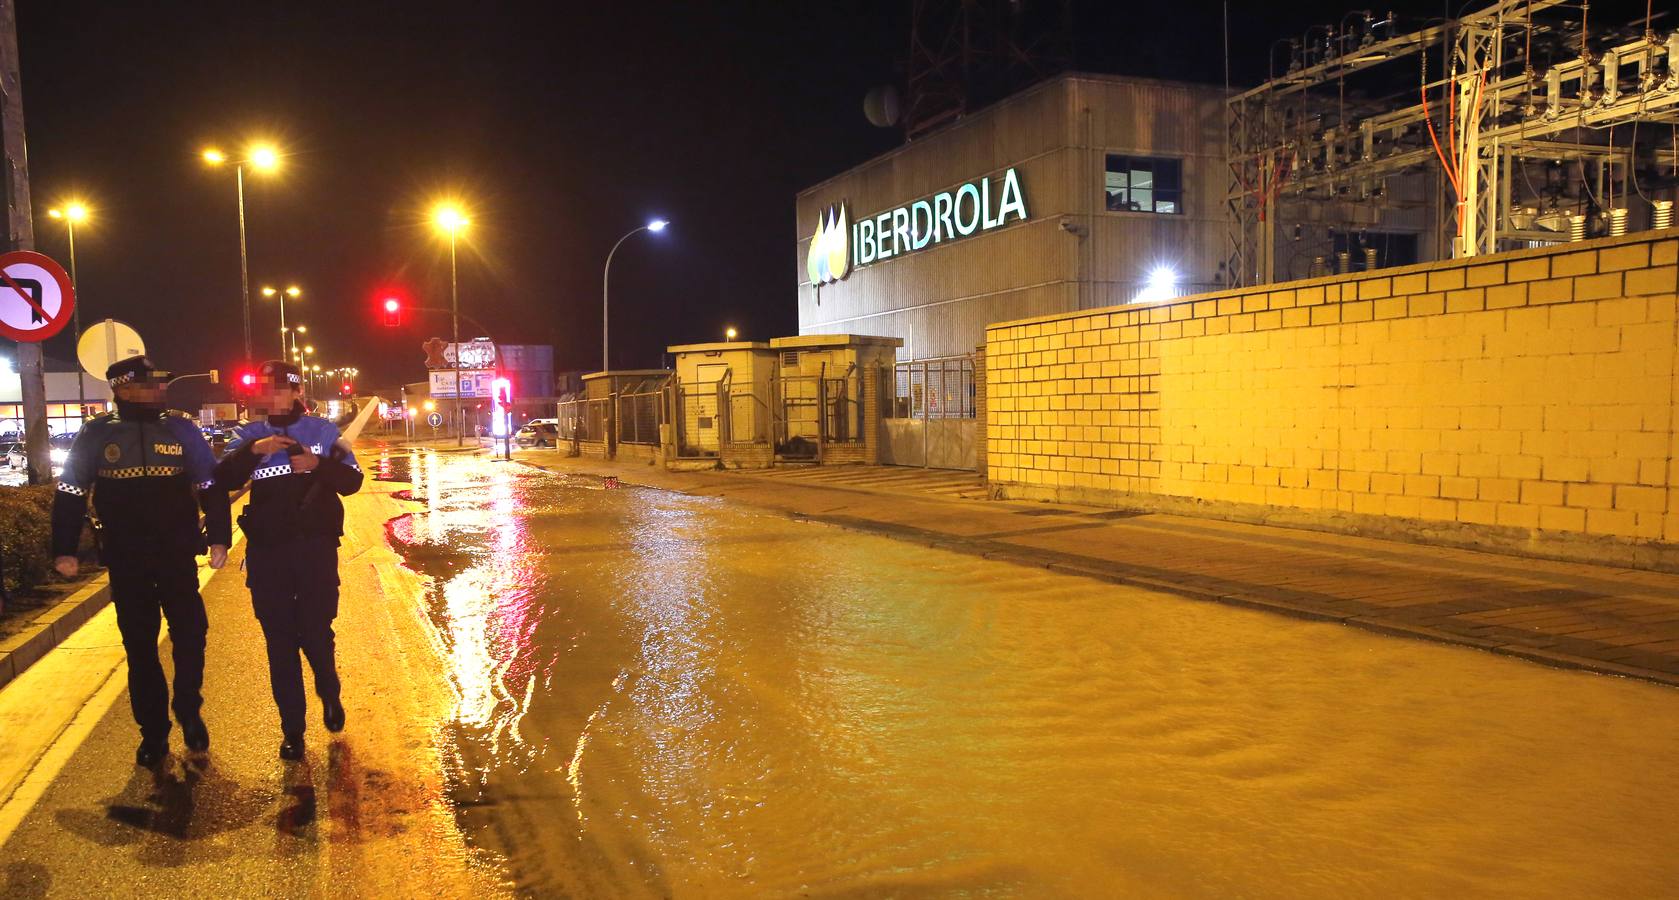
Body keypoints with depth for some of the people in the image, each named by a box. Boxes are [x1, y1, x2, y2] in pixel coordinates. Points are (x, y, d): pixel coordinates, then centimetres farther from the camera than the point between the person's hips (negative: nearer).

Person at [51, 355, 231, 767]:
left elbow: (211, 486, 3)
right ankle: (153, 731, 20)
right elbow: (70, 494, 4)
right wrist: (64, 549, 1)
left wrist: (219, 538, -2)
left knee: (190, 635, 2)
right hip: (125, 561, 0)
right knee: (139, 647, 8)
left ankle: (189, 713, 24)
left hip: (178, 555, 0)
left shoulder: (181, 429, -1)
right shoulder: (96, 434, -1)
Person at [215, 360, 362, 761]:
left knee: (316, 633, -2)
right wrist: (254, 451, -23)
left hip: (316, 547, -1)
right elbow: (223, 479, -7)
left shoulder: (323, 431, 4)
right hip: (266, 551, 2)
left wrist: (319, 464, -19)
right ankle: (292, 729, 16)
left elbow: (352, 480, -1)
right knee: (280, 641, 5)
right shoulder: (249, 435, 8)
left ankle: (330, 696, 30)